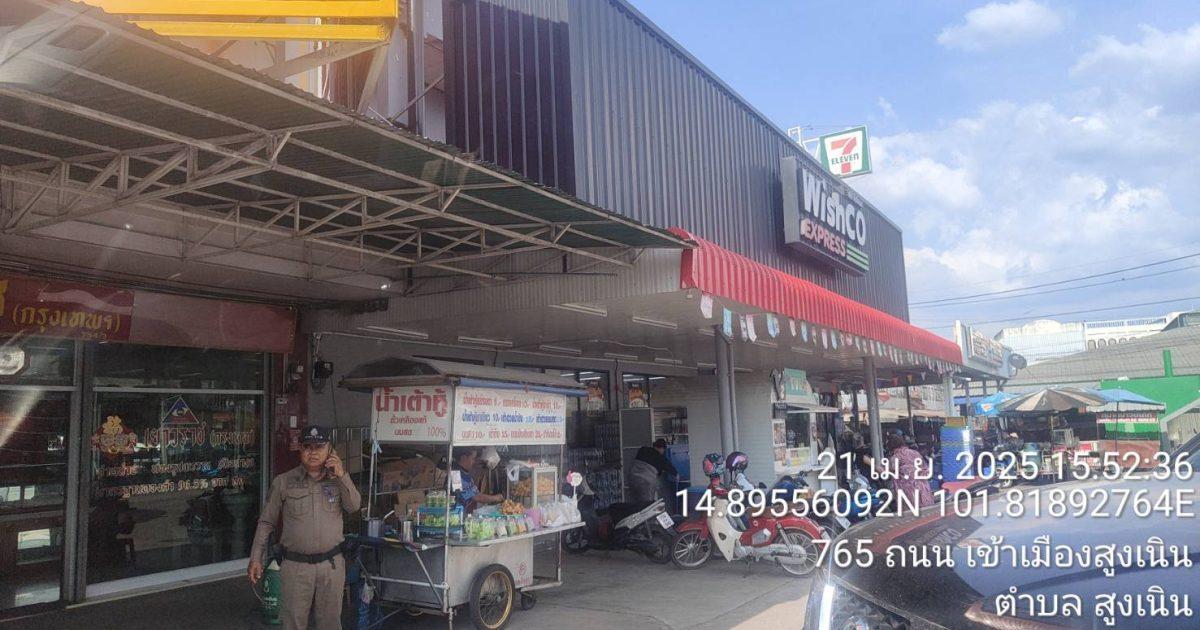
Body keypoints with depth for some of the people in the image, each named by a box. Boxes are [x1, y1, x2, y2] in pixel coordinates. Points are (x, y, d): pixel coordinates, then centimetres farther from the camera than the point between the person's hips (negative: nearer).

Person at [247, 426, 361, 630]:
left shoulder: (337, 480, 5)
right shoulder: (283, 482, -1)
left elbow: (354, 506, -8)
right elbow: (266, 522, 4)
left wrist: (342, 475, -14)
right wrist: (255, 559, 1)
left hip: (332, 564, 2)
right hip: (295, 566, -2)